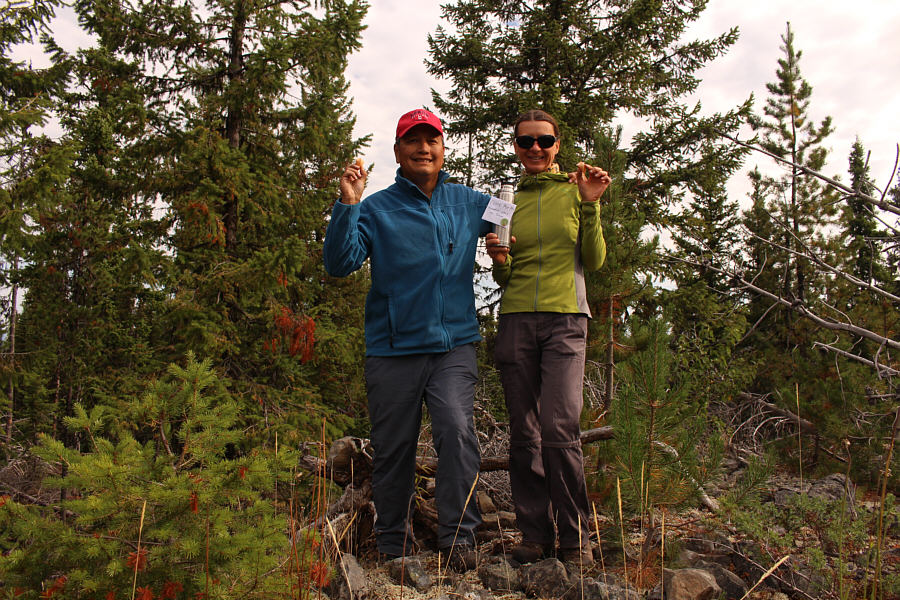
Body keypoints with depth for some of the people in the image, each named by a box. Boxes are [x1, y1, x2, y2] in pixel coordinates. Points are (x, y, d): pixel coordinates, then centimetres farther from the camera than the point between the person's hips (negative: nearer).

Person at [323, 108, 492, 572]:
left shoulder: (468, 203, 12)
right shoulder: (376, 208, 4)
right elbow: (340, 263, -6)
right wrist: (346, 205, -18)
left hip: (453, 344, 1)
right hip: (392, 347, 0)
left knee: (457, 430, -19)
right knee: (393, 450, 6)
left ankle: (458, 538, -7)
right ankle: (393, 547, 22)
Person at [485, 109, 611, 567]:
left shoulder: (575, 191, 11)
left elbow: (594, 261, 5)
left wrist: (591, 205, -5)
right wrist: (499, 261, -4)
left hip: (565, 318, -2)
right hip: (516, 319, 3)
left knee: (560, 429, -13)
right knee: (524, 434, 1)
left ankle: (575, 537, 1)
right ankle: (535, 534, 12)